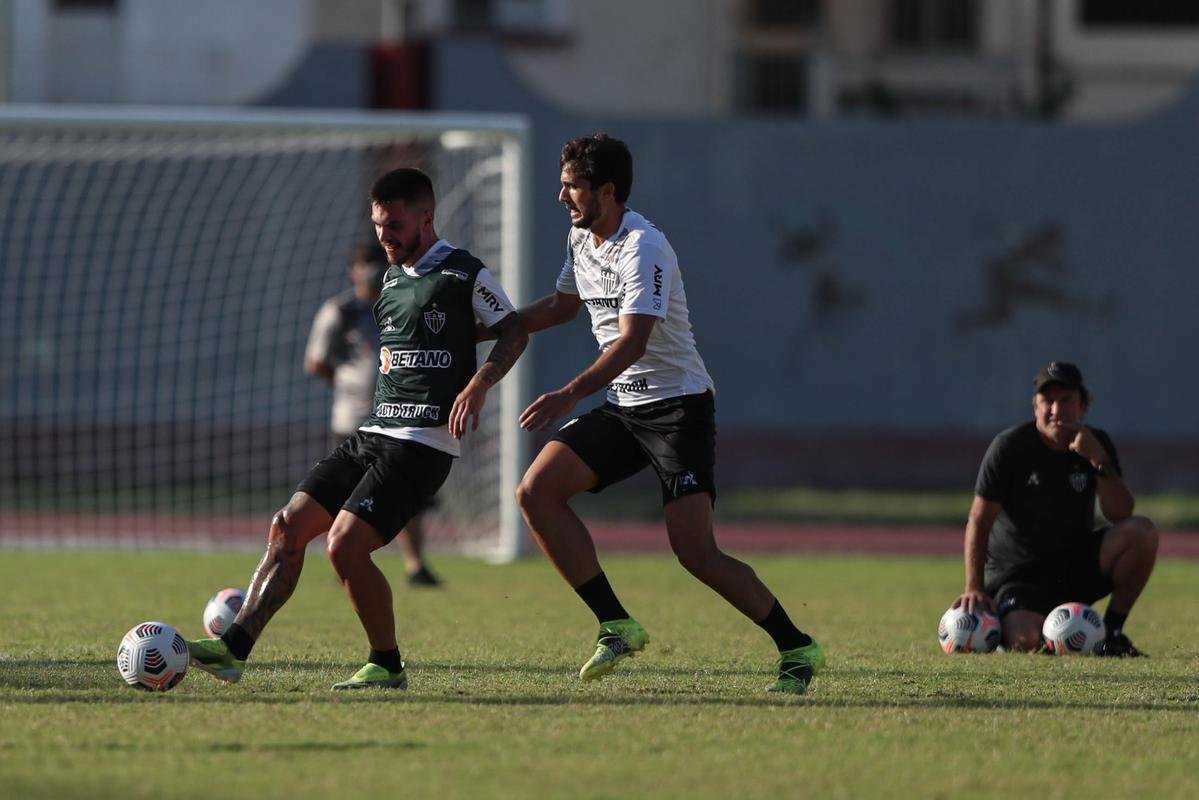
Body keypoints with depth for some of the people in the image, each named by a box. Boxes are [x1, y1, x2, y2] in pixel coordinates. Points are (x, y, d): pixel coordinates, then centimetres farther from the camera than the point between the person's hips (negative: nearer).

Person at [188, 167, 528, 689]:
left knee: (345, 544, -19)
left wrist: (478, 385, -15)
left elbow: (513, 333, -1)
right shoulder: (393, 278, 18)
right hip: (374, 432, 8)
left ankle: (386, 666, -3)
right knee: (288, 527, -5)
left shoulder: (464, 275, -4)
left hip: (422, 444, -8)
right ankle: (234, 649, -8)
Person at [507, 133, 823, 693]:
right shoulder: (581, 239, 9)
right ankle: (616, 626, -6)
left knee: (695, 552, -17)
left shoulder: (643, 248, -19)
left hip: (678, 407, -8)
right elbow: (564, 305, 29)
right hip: (623, 409, 8)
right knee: (536, 491, -10)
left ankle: (796, 648, -2)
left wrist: (570, 395, -39)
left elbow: (631, 342, -28)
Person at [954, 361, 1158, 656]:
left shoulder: (1097, 443, -1)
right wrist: (975, 589, -20)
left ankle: (1112, 631, -6)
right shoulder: (1010, 446, -11)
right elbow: (979, 521, -12)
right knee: (1026, 641, -31)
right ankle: (1002, 622, 10)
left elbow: (1120, 515, -12)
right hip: (1018, 574, -3)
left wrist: (1099, 461, -25)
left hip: (1077, 565, 3)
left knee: (1142, 532, -21)